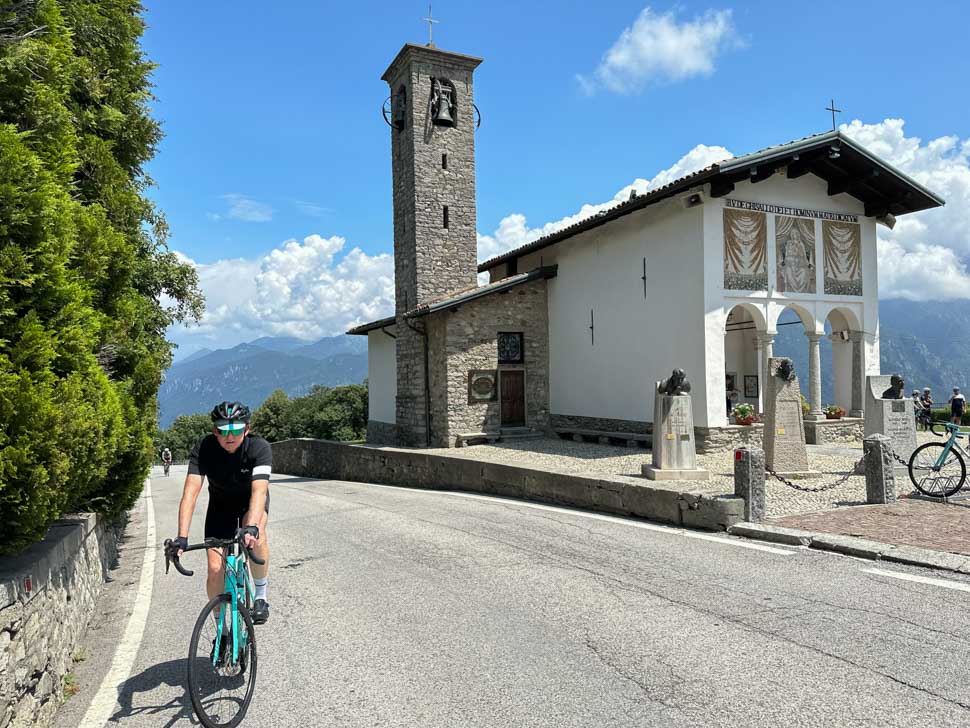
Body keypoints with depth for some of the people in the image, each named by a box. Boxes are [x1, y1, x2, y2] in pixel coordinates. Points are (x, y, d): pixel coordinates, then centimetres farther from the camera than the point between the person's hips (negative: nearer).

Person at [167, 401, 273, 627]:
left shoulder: (259, 447, -32)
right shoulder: (204, 448, -27)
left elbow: (259, 491, -44)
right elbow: (190, 492, -35)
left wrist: (252, 527, -60)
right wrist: (182, 537, -46)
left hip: (251, 501, -2)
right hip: (221, 503, 2)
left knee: (256, 532, -36)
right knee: (215, 569, -9)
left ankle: (260, 595, -13)